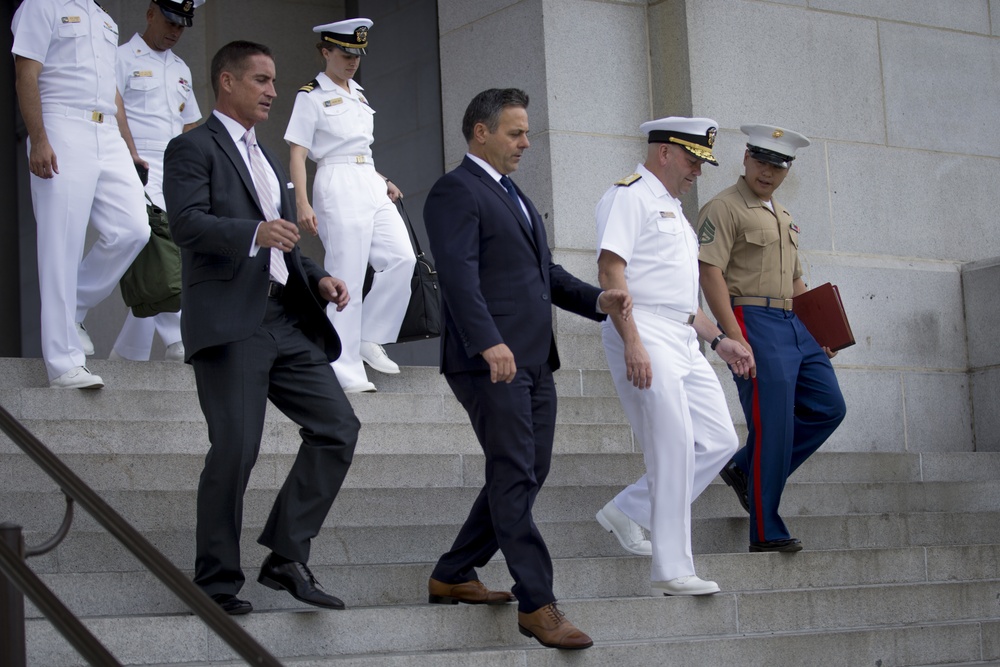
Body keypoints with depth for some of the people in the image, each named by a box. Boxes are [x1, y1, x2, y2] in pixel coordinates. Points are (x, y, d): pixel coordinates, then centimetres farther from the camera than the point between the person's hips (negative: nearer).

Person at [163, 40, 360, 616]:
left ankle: (287, 556, 4)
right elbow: (187, 223, -16)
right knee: (236, 448, -9)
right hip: (230, 323, -8)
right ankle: (217, 580, 2)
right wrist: (255, 233, -31)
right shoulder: (193, 147, 0)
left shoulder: (266, 159, 27)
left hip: (286, 320, 8)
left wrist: (318, 277, 11)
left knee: (338, 427, -2)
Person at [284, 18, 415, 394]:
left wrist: (382, 180, 15)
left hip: (371, 185, 7)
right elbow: (297, 154, -7)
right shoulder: (312, 96, -2)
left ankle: (369, 338, 6)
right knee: (346, 276, -8)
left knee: (402, 258, -7)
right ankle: (347, 372, -5)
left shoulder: (357, 94, 19)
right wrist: (302, 203, -17)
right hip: (337, 186, -7)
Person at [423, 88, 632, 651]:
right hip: (491, 362, -10)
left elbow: (546, 272, 25)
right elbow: (460, 275, -19)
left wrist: (598, 299, 7)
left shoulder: (515, 197, 24)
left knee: (528, 475, 11)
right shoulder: (456, 192, -7)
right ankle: (537, 604, -6)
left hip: (534, 360, 10)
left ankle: (452, 577, 22)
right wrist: (490, 343, -31)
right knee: (515, 477, -9)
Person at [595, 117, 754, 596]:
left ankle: (628, 512, 13)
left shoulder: (672, 209, 26)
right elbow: (611, 272, -16)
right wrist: (632, 343, -24)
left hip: (682, 341, 10)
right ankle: (672, 570, -6)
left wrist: (718, 340, 23)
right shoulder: (630, 195, -5)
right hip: (642, 334, -10)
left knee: (719, 441, 5)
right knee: (674, 449, -11)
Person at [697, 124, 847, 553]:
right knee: (773, 425, -9)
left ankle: (746, 471, 17)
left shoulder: (783, 217, 22)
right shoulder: (725, 208, -5)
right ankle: (766, 533, -1)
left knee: (828, 408, 5)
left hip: (794, 325, 9)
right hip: (754, 323, -9)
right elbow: (710, 273, -15)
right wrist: (733, 335, -22)